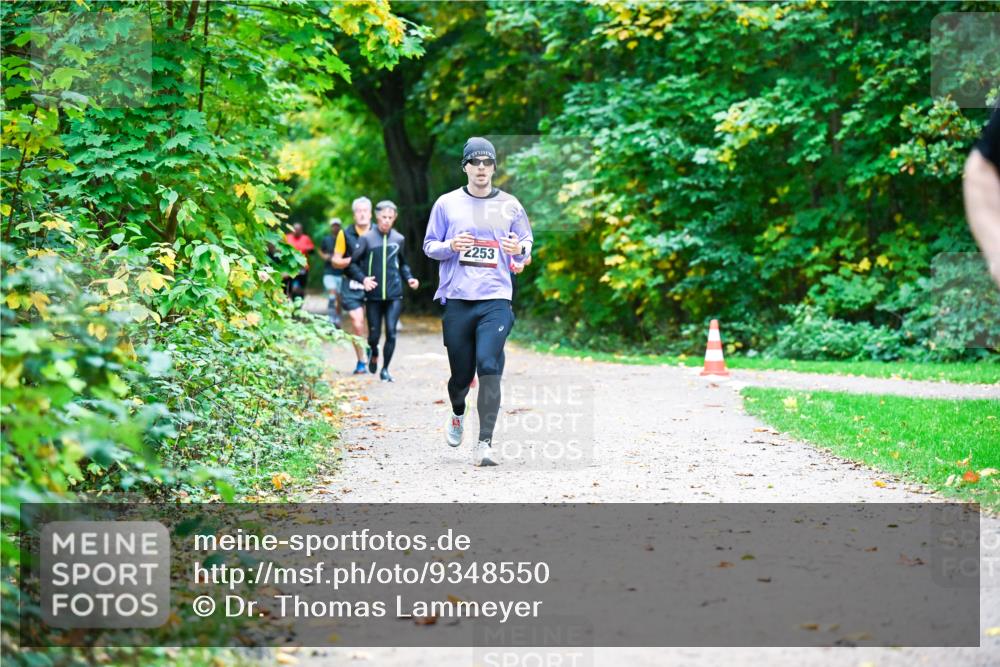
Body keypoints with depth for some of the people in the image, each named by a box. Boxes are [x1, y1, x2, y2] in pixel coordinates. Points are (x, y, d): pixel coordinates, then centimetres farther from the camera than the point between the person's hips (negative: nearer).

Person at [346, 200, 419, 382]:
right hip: (373, 296, -1)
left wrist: (409, 278, 6)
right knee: (374, 334, 3)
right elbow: (352, 263, 1)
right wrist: (363, 278, -14)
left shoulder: (399, 239, 7)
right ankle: (373, 353, 38)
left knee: (391, 332, -7)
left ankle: (385, 369, 7)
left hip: (394, 295, 2)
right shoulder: (367, 239, -2)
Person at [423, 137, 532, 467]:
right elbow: (429, 246, 11)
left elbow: (527, 243, 15)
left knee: (489, 367, -17)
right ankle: (457, 415, 41)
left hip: (496, 300, -1)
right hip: (456, 300, 1)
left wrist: (519, 249, -9)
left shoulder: (510, 205, 9)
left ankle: (484, 443, -16)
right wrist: (450, 246, -11)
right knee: (461, 371, 7)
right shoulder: (447, 204, 7)